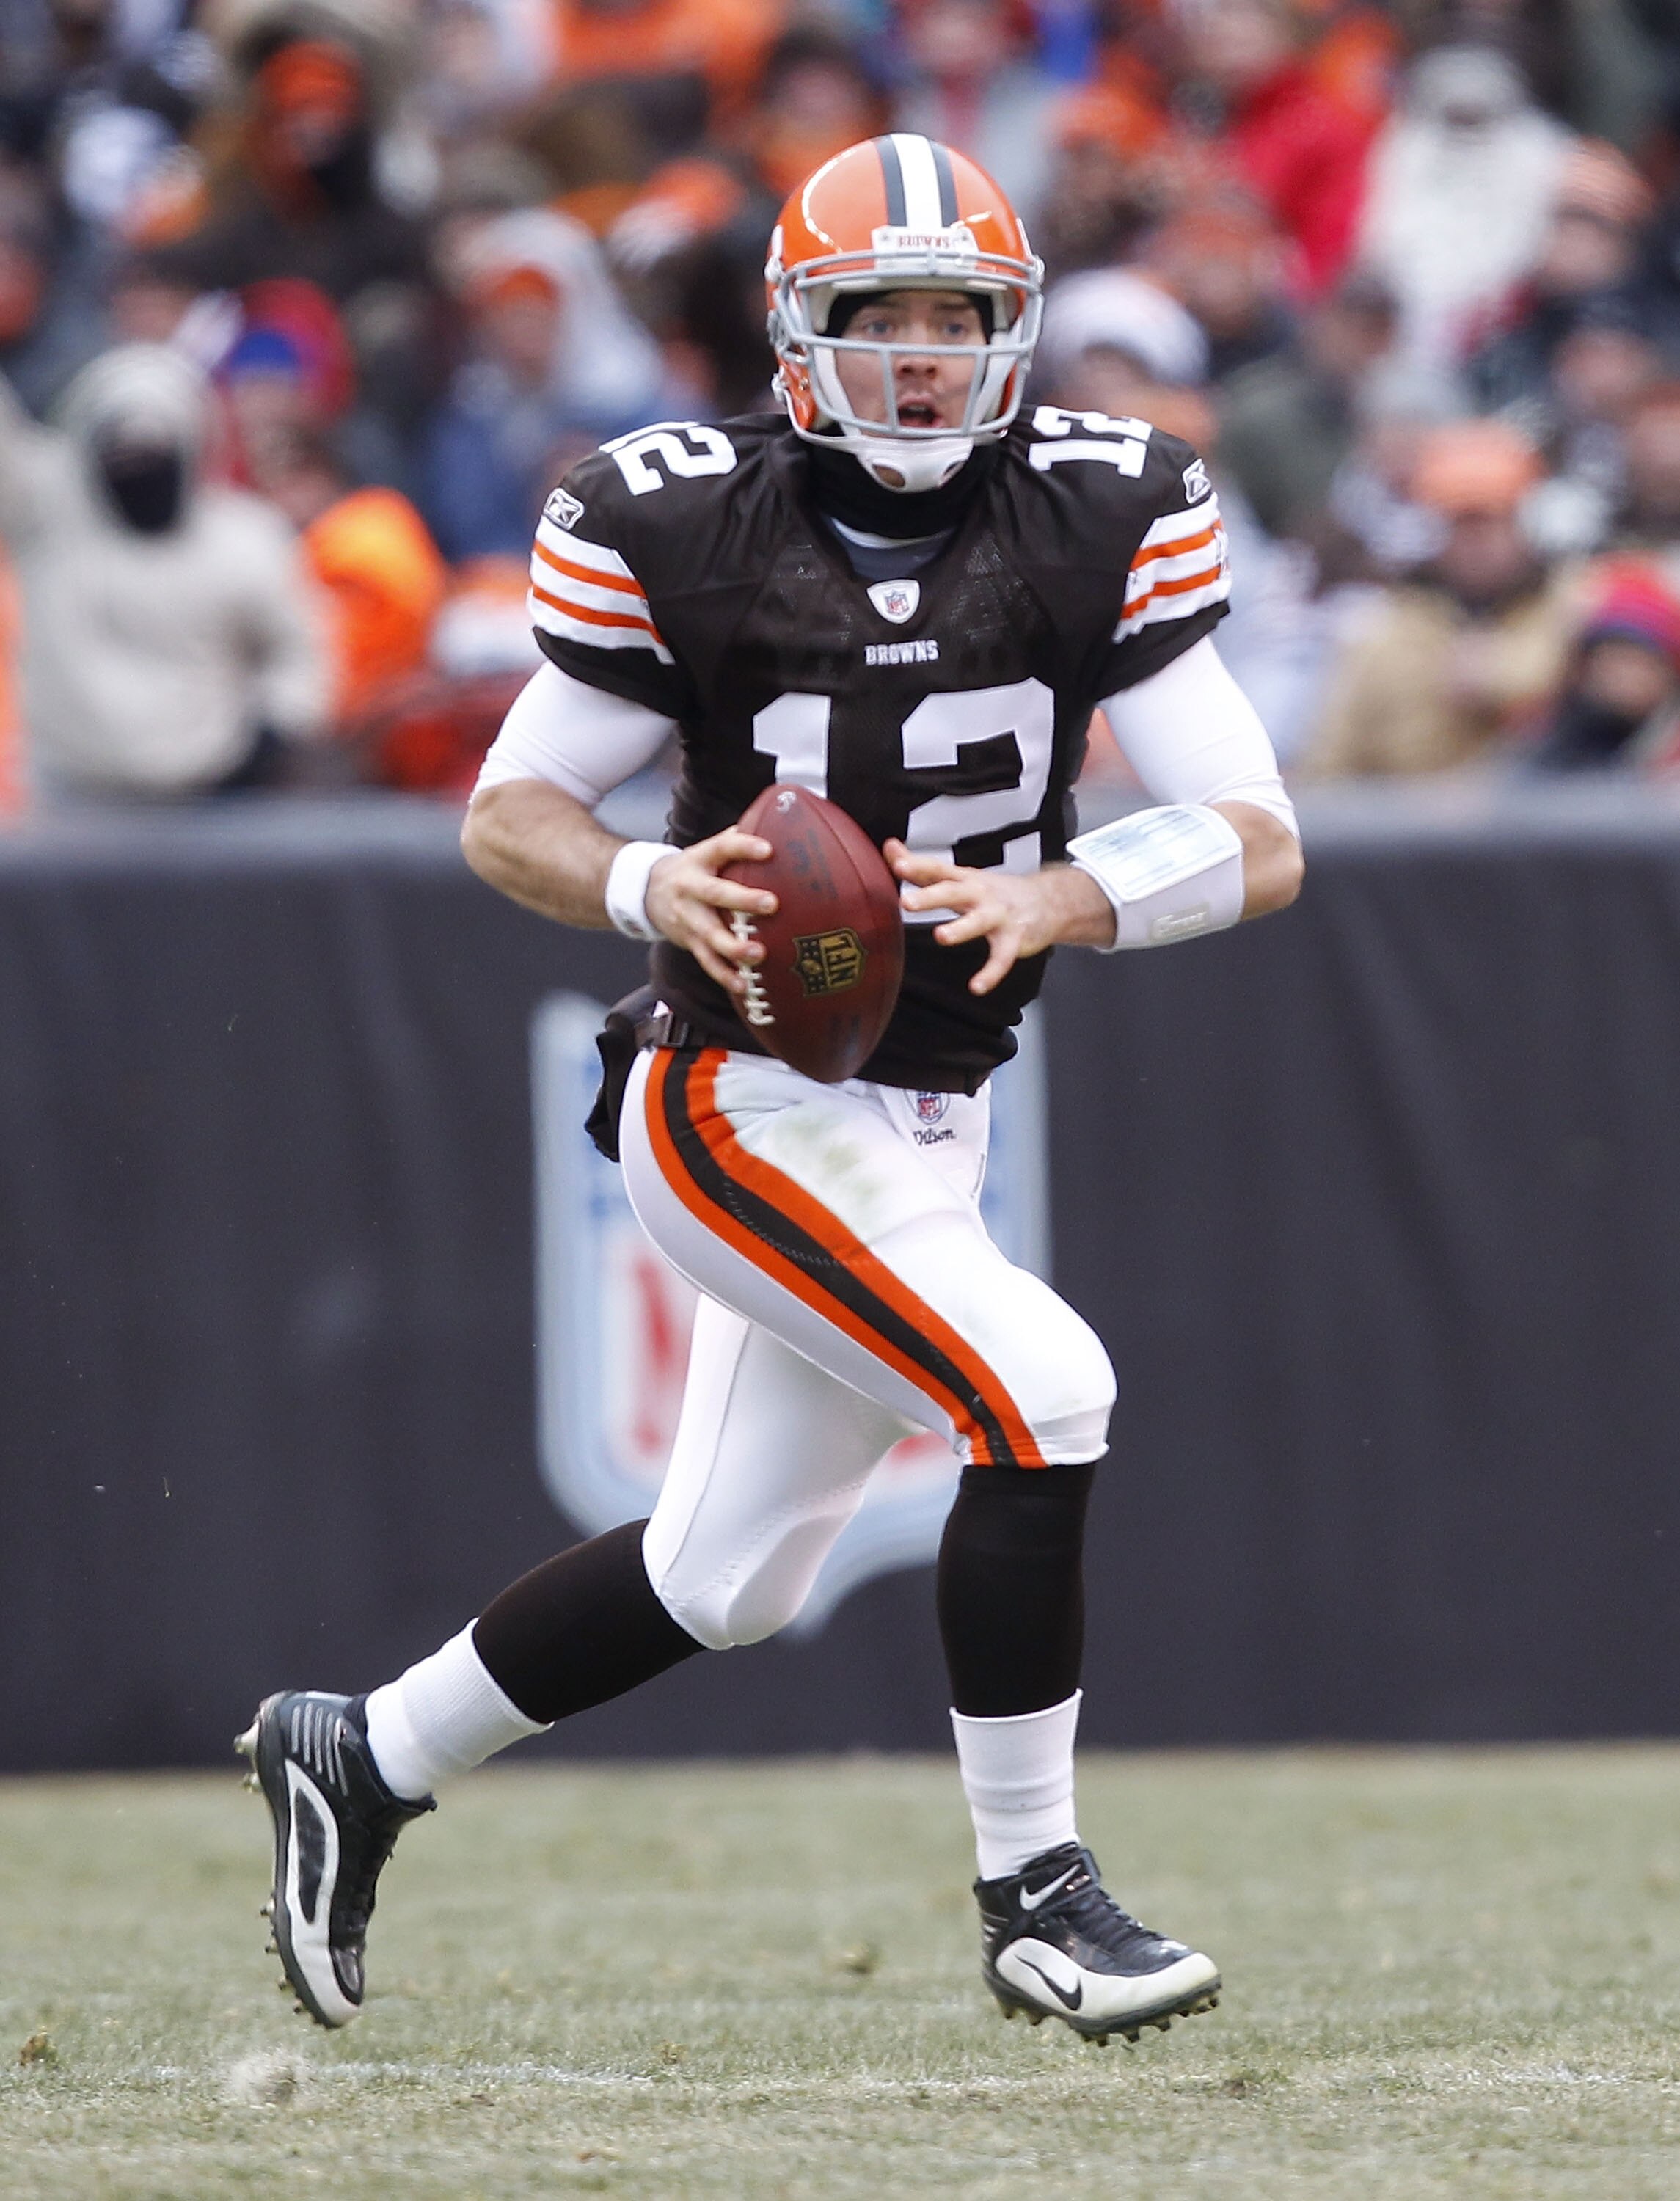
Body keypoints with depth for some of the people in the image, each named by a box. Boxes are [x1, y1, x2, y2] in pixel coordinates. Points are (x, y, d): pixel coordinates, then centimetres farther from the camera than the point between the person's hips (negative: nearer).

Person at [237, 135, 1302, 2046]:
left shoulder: (1095, 525, -5)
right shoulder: (689, 529, -11)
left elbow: (1263, 846, -8)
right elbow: (507, 813, -1)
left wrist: (1062, 898, -27)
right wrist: (651, 892, -22)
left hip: (921, 1125, 6)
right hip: (746, 1106, -6)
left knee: (724, 1579, 15)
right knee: (1043, 1396, -21)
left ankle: (363, 1759, 34)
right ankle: (1034, 1895, -10)